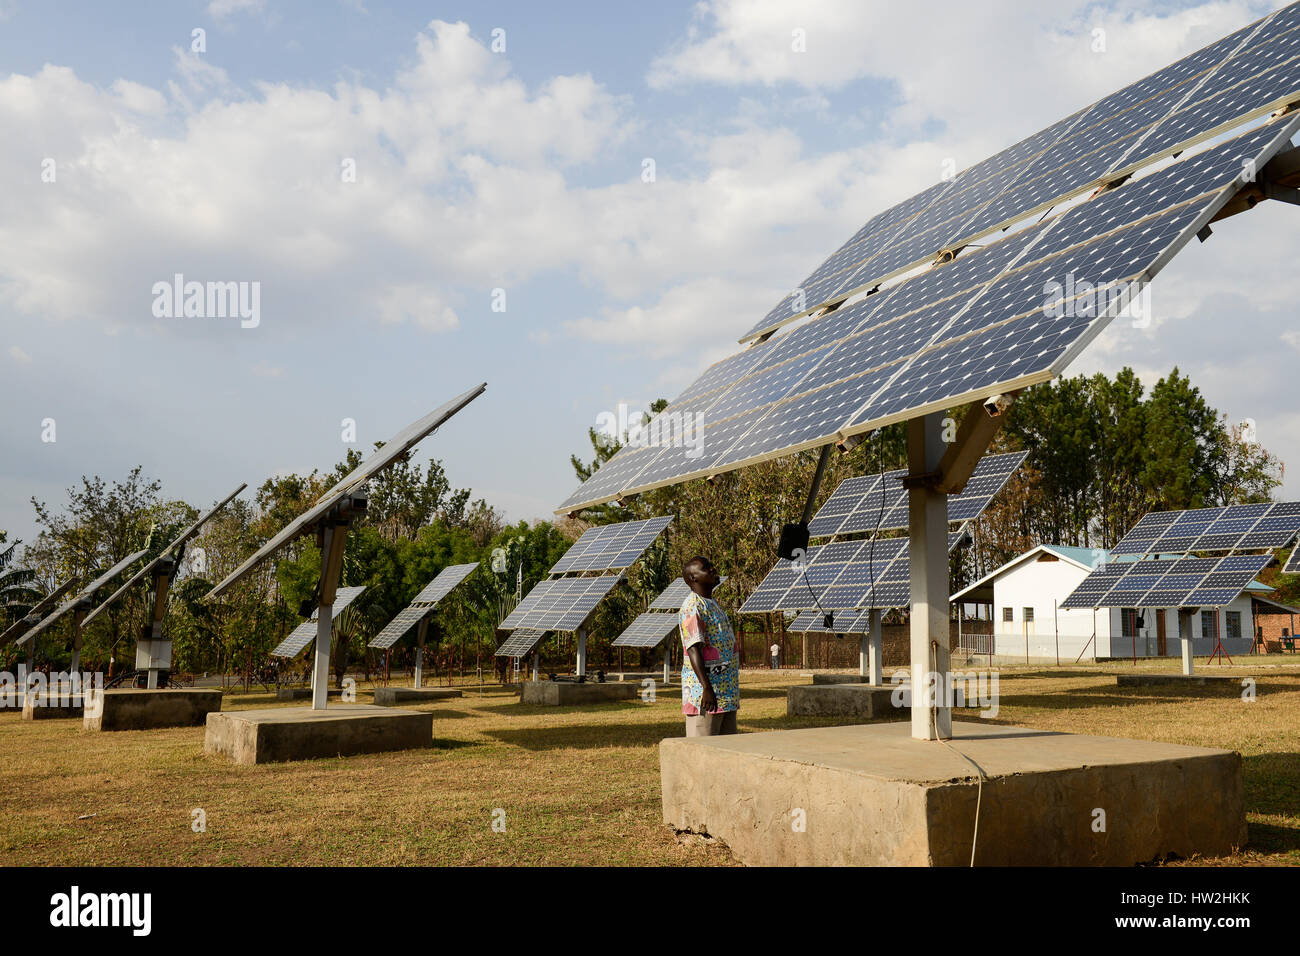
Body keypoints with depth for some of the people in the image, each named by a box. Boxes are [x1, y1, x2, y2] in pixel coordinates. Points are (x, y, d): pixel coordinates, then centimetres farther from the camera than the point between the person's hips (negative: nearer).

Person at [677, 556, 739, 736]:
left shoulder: (714, 605, 20)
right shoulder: (691, 607, -11)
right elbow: (694, 649, -21)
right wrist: (707, 688, -28)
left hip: (726, 693, 10)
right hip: (704, 693, -10)